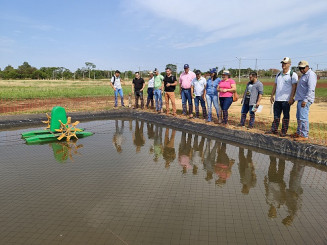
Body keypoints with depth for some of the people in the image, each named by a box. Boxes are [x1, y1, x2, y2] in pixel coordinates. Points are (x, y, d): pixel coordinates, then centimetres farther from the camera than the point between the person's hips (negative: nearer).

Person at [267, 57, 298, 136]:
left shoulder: (293, 75, -3)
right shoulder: (278, 75, 16)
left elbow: (294, 87, -9)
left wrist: (291, 98, -16)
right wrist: (272, 96, 13)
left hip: (286, 100, -6)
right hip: (277, 99, 6)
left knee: (286, 116, 2)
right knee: (276, 115, 9)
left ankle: (284, 132, 9)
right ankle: (274, 130, 17)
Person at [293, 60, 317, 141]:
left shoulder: (311, 75, -12)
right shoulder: (304, 75, 20)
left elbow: (311, 89, -20)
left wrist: (305, 100, -25)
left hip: (305, 100, -10)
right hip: (300, 99, 10)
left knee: (303, 118, -11)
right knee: (299, 117, 15)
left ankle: (305, 135, -7)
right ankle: (299, 133, 25)